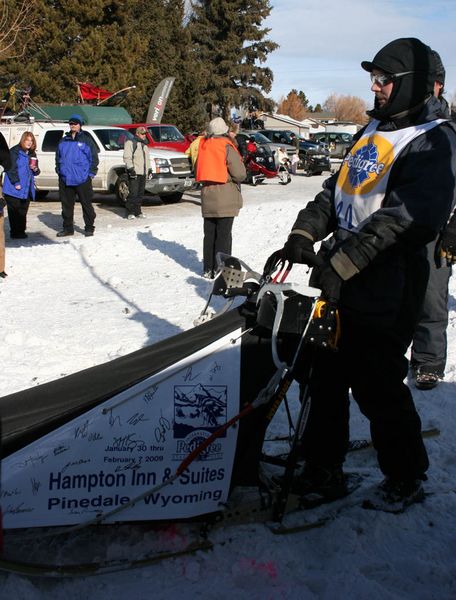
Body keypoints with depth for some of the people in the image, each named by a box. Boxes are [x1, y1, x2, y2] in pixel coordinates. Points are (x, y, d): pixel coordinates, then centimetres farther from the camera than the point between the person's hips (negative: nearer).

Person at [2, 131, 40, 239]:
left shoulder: (32, 154, 17)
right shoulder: (15, 151, -5)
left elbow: (36, 172, 23)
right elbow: (11, 168, -11)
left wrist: (35, 169, -1)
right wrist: (16, 183, -18)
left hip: (27, 189, 7)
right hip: (14, 189, -6)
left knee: (23, 211, 9)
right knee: (14, 212, -5)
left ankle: (21, 231, 17)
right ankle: (15, 232, 0)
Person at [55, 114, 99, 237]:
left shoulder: (86, 139, 0)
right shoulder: (64, 141, 14)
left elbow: (94, 157, -2)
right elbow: (58, 157, 23)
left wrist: (91, 173, -8)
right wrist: (58, 170, 12)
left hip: (82, 179, -5)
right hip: (65, 179, 5)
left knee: (86, 204, 0)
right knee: (66, 205, 9)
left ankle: (89, 228, 8)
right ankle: (67, 228, 19)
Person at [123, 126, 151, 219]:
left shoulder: (144, 145, 22)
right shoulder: (130, 143, -3)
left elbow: (147, 158, 30)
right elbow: (127, 157, -11)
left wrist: (149, 169, 23)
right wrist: (130, 168, -19)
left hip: (143, 173, 8)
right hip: (134, 173, -8)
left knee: (140, 193, 8)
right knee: (133, 193, -10)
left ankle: (137, 211, 14)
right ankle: (130, 212, -6)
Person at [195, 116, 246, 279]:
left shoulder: (203, 146, 8)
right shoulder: (227, 147, -11)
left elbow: (199, 169, 17)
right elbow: (240, 174, -11)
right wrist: (231, 178, 7)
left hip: (207, 197, 6)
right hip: (225, 199, -5)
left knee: (209, 234, 12)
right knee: (223, 235, -1)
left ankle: (208, 269, 16)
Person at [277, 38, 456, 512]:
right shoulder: (374, 130, 16)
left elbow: (402, 217, -22)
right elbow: (336, 189, 16)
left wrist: (342, 264, -25)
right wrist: (305, 234, 2)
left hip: (385, 293, -8)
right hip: (341, 282, 8)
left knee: (377, 388, 3)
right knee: (326, 381, 12)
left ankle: (406, 478, 25)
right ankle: (322, 472, 27)